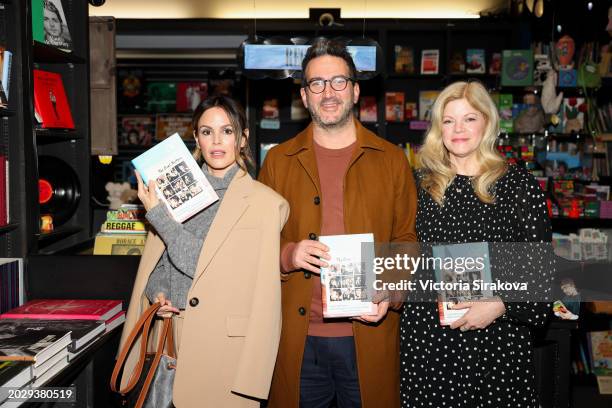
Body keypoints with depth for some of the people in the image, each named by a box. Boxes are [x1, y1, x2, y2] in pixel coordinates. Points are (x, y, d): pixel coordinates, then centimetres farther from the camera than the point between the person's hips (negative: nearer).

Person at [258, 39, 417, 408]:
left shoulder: (392, 160, 5)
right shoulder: (278, 160, 7)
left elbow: (409, 241, 5)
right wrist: (288, 255, -13)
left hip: (369, 335, 0)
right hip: (297, 339, 1)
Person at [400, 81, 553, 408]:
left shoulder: (519, 185, -2)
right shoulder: (420, 182, 6)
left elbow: (540, 268, -2)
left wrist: (500, 305, -14)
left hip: (496, 335, -2)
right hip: (427, 333, 2)